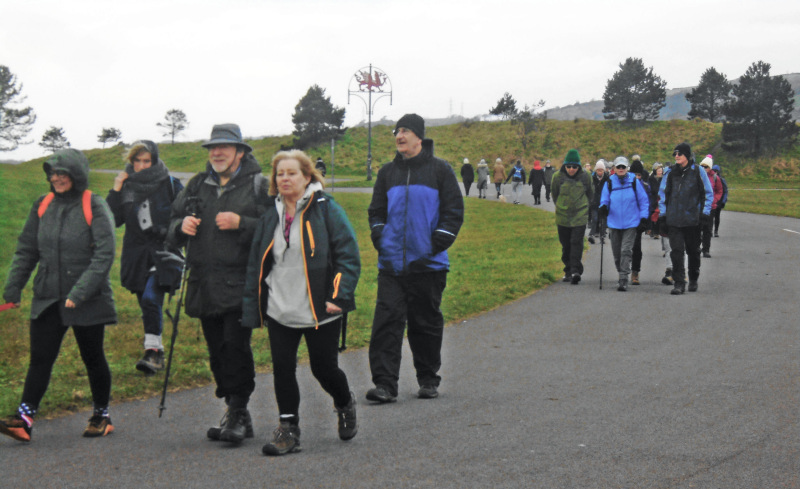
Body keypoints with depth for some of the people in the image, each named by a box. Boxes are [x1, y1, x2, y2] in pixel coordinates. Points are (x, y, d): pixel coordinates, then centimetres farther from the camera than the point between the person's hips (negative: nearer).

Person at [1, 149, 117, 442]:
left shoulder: (95, 208, -9)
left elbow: (104, 255, -14)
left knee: (93, 358, 9)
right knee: (40, 358, -3)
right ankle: (25, 418, -7)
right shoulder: (43, 206, 6)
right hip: (47, 298, 4)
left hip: (88, 301, -4)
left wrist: (80, 292, -21)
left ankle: (101, 415, 24)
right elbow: (26, 250, 12)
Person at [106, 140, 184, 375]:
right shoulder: (126, 186, 7)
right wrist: (115, 191, -6)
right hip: (136, 256, 4)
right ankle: (157, 353, 22)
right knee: (147, 305, 10)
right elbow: (113, 220, 1)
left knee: (151, 298, -22)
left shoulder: (170, 185, -1)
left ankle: (152, 351, -21)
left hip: (163, 252, -4)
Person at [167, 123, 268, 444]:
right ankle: (235, 414, 16)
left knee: (236, 347, -14)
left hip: (240, 284, -6)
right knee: (217, 351, 8)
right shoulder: (197, 186, 18)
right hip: (204, 285, 6)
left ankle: (238, 414, -7)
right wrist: (181, 226, 1)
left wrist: (241, 224, -19)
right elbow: (171, 231, 23)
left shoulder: (257, 185, 1)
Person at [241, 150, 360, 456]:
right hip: (279, 311, 4)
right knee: (282, 369, 0)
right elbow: (256, 266, 15)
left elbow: (348, 256, -6)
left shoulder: (326, 210, -4)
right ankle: (288, 429, 11)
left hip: (320, 310, -4)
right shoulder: (270, 216, 11)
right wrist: (252, 310, 10)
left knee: (324, 368, 4)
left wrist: (339, 296, -16)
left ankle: (345, 405, 34)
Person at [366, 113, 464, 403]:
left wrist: (437, 245, -8)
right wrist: (379, 239, 5)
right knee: (387, 321, -8)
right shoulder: (388, 172, 12)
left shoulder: (440, 170, 1)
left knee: (426, 323, 8)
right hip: (391, 264, 2)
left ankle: (428, 379, 22)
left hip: (427, 264, -2)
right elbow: (376, 211, 21)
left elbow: (454, 211, 1)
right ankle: (384, 384, -10)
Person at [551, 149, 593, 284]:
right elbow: (555, 196, 13)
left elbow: (590, 195, 12)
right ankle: (568, 271, 20)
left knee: (576, 242, -12)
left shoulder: (585, 178, -3)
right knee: (566, 245, 8)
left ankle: (575, 270, -15)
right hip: (562, 216, 2)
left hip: (580, 216, -2)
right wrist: (561, 207, 12)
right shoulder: (558, 178, -3)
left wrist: (582, 207, 11)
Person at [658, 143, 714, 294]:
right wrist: (662, 214, 8)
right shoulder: (670, 173, 7)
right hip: (673, 219, 1)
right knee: (676, 251, -8)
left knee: (693, 251, 11)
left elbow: (708, 194, 6)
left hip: (692, 219, -1)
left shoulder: (698, 172, 0)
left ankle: (693, 280, 29)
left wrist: (705, 213, 0)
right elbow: (662, 194, 15)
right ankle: (679, 283, -7)